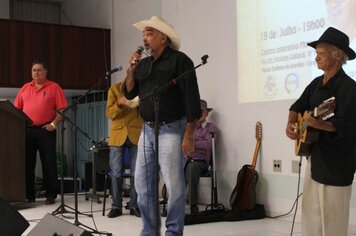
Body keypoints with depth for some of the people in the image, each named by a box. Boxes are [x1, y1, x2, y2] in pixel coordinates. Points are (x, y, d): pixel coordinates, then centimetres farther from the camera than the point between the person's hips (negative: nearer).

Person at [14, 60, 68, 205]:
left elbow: (62, 109, -4)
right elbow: (16, 109, 14)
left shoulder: (54, 87, 2)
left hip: (46, 130, -4)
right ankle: (28, 195, 15)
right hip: (27, 130, 4)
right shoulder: (25, 88, 14)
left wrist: (54, 124, -14)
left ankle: (51, 195, 7)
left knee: (49, 163, 0)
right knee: (27, 163, 7)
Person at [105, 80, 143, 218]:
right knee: (116, 173, 2)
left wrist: (139, 103, -17)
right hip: (117, 135, 0)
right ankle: (116, 206, 10)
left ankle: (134, 206, 11)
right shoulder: (114, 88, 7)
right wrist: (119, 104, -17)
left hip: (136, 134, 0)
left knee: (136, 173, 2)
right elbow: (109, 113, 1)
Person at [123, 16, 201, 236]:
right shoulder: (143, 64, 12)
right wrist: (131, 69, -2)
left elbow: (192, 99, -13)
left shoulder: (179, 60, -8)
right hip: (147, 130, 7)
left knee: (175, 186, -5)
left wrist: (189, 135, -17)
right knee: (143, 184, 8)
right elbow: (129, 94, 13)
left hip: (171, 130, -7)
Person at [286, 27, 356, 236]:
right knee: (311, 215, 16)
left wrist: (321, 124, -41)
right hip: (315, 157, 9)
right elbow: (298, 107, 17)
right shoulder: (317, 83, 10)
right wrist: (291, 125, -1)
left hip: (336, 163, -9)